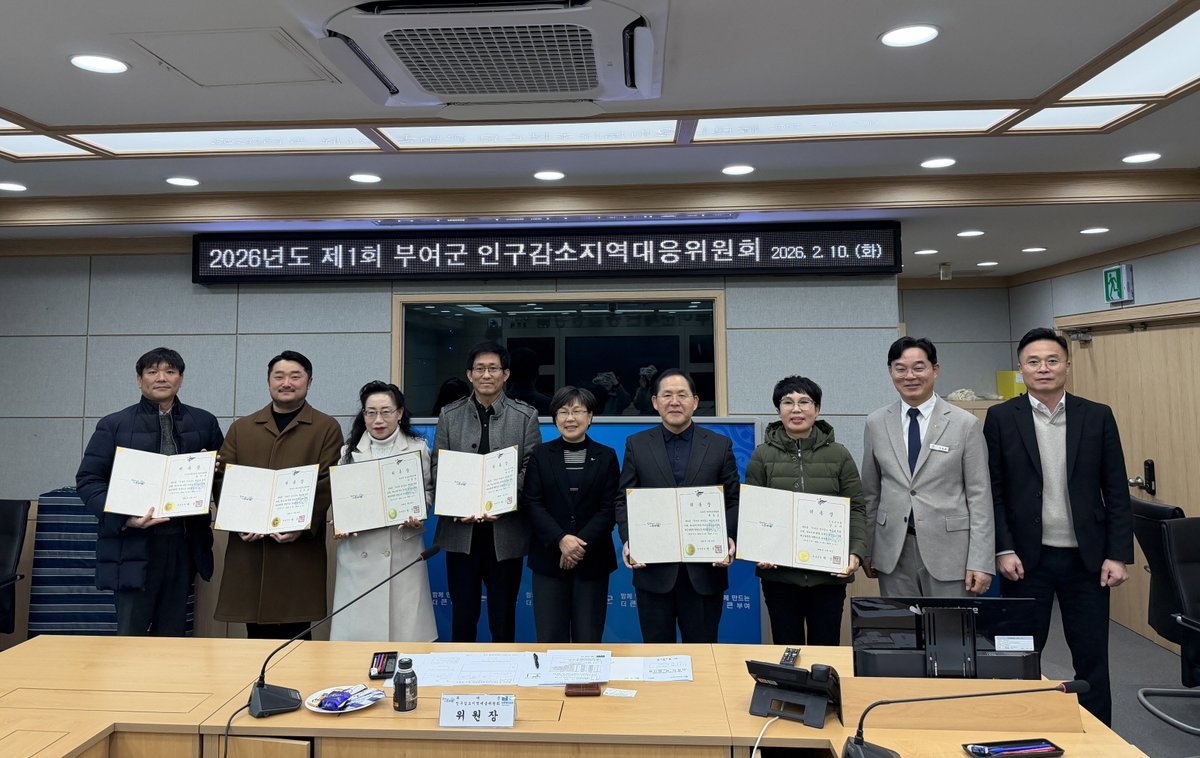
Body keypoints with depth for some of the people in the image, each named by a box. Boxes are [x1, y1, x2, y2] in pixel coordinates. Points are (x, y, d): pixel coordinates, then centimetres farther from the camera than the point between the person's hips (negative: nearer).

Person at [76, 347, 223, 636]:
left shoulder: (204, 423, 10)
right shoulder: (114, 425, 4)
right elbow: (88, 479, 0)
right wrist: (123, 518, -15)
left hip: (184, 544, 2)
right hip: (133, 545, -2)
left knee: (172, 635, 10)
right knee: (130, 636, 1)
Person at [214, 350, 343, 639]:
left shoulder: (327, 428, 6)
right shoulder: (241, 428, 17)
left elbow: (326, 485, -3)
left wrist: (302, 526, -17)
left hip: (300, 549, -3)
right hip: (247, 547, 3)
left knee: (293, 639, 1)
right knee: (256, 636, 8)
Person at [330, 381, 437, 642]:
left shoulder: (417, 448, 5)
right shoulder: (349, 451, 10)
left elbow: (427, 490, 10)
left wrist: (417, 516, -9)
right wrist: (340, 522, -5)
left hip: (402, 550, -1)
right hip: (358, 552, 2)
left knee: (404, 626, -1)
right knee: (357, 628, 2)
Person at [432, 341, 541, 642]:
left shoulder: (525, 416, 2)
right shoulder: (449, 415, 6)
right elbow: (437, 468, 3)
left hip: (506, 530, -1)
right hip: (460, 530, 1)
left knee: (503, 615, 9)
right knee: (462, 612, 11)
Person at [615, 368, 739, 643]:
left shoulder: (720, 445, 6)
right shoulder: (636, 444, 6)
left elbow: (734, 500, 5)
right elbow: (623, 499, 4)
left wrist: (729, 538, -11)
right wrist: (628, 539, -10)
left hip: (705, 567, 0)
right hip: (652, 566, 0)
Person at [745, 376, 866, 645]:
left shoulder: (839, 455, 4)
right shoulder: (762, 455, 2)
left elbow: (856, 509, 4)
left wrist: (856, 552, -10)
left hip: (829, 573, 1)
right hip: (779, 572, 0)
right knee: (787, 648, 8)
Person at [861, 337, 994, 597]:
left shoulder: (965, 423, -2)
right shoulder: (876, 423, 5)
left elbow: (980, 496, -3)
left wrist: (981, 562, -8)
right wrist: (867, 550, 9)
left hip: (948, 549, -2)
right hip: (893, 552, 2)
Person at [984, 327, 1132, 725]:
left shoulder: (1098, 416, 2)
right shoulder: (1001, 417, -2)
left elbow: (1117, 492, 3)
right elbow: (992, 492, -2)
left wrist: (1118, 554, -2)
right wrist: (1003, 550, -9)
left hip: (1086, 558, 1)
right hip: (1026, 558, -1)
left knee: (1092, 658, 10)